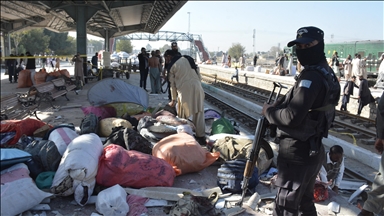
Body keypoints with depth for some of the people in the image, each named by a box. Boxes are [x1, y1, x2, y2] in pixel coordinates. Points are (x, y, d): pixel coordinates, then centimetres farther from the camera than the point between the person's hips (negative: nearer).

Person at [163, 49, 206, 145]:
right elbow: (199, 75, 15)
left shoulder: (171, 65, 7)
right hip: (197, 87, 4)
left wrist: (173, 100, 17)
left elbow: (172, 84, 10)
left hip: (184, 89, -4)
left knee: (183, 115, 8)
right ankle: (201, 137, 11)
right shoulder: (188, 59, 18)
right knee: (199, 113, 9)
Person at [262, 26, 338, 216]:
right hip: (312, 150, 10)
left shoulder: (311, 76, -22)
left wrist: (269, 111, -11)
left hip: (297, 153, -10)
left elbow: (292, 117, -29)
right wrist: (280, 104, 4)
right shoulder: (327, 72, 10)